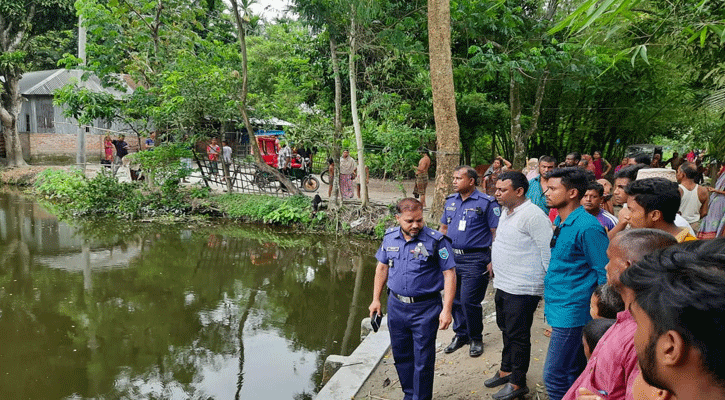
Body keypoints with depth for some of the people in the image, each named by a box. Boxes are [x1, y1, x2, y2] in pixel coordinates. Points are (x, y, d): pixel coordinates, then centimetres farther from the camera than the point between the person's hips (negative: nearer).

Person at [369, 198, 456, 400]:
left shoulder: (436, 240, -13)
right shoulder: (390, 237, 1)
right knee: (401, 355, 17)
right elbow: (382, 267, 13)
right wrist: (376, 299, 11)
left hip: (425, 309, -5)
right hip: (396, 305, 5)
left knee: (423, 359, 4)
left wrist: (446, 310, -17)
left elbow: (449, 275, -12)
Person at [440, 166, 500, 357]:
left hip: (474, 259, -6)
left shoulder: (487, 203, -8)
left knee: (469, 301, -5)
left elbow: (496, 233, -9)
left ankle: (476, 338, 16)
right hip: (452, 257, 6)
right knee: (454, 300, 12)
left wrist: (493, 261, -14)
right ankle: (460, 334, 30)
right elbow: (444, 228, 19)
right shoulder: (450, 201, 11)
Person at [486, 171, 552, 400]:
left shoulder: (532, 216, -20)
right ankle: (506, 370, 39)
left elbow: (548, 251, -20)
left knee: (518, 336, 2)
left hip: (522, 289, -9)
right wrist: (494, 263, 24)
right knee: (507, 330, 22)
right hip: (503, 285, 10)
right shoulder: (506, 213, 11)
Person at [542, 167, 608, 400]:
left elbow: (606, 274, -17)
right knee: (575, 372, 20)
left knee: (555, 376, -5)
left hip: (571, 313, -9)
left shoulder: (587, 227, -19)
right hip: (559, 309, 9)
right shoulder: (560, 223, 11)